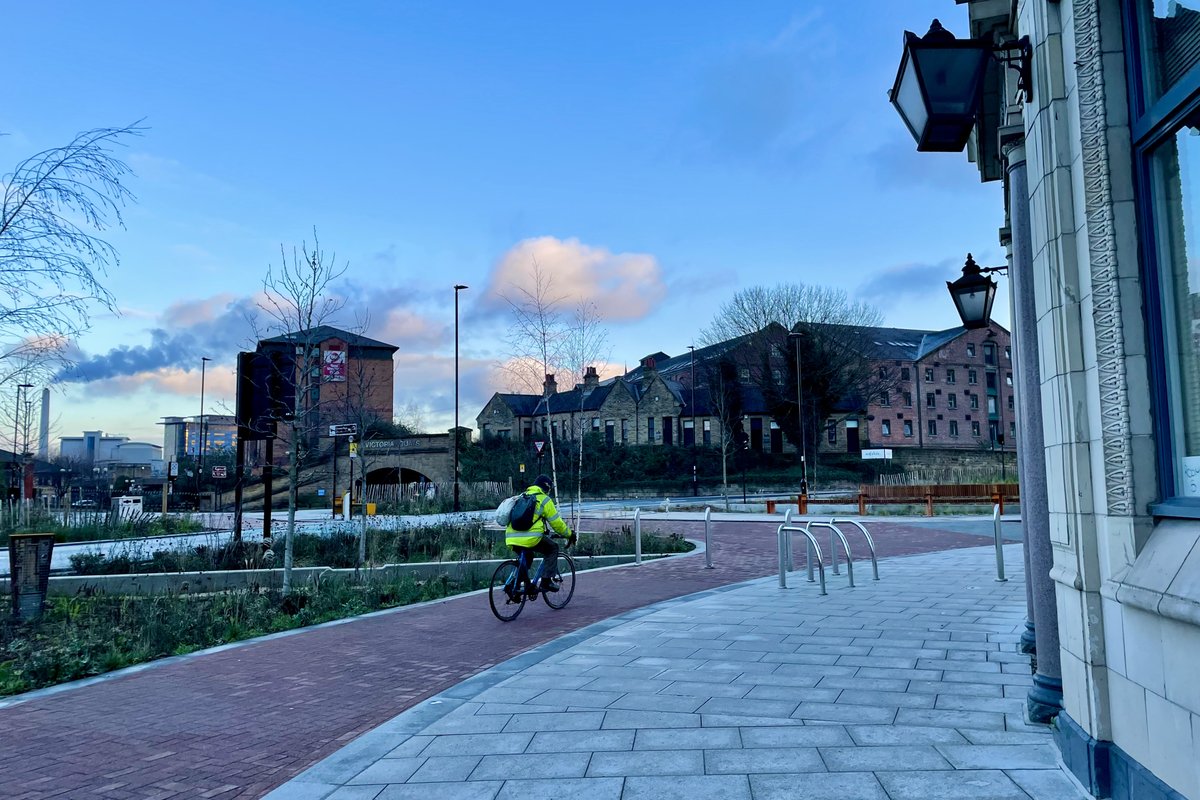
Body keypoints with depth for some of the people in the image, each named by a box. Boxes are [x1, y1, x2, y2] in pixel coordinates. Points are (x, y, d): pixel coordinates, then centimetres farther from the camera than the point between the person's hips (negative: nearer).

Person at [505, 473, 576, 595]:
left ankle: (517, 582, 21)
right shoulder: (544, 499, 5)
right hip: (531, 537, -7)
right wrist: (569, 534, 20)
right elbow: (556, 522, 5)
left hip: (511, 538, 7)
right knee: (553, 549, 14)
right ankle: (545, 581, 6)